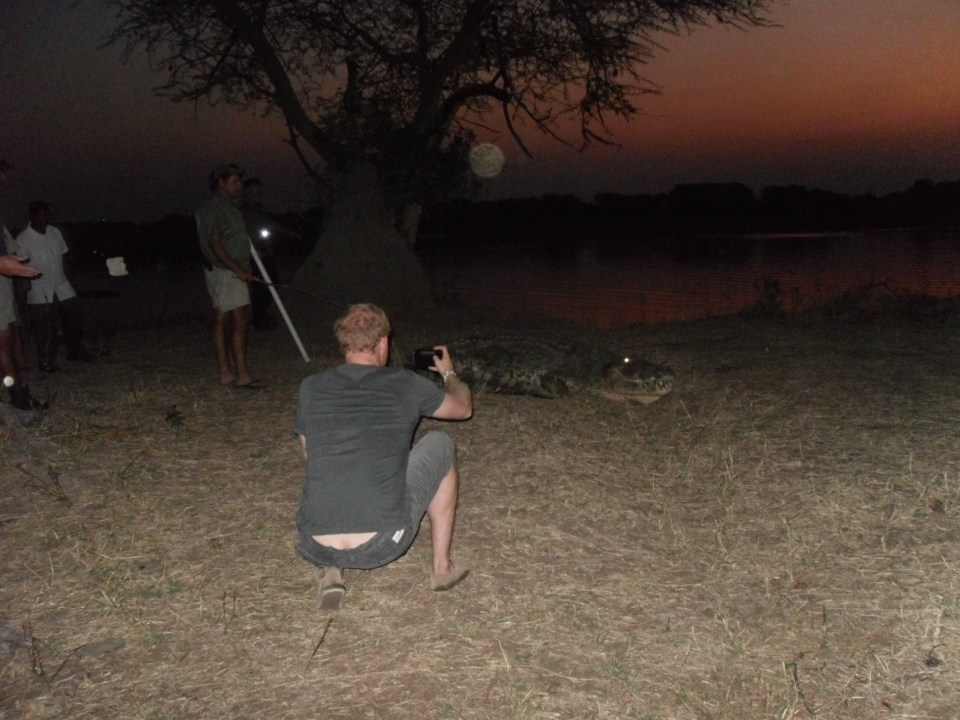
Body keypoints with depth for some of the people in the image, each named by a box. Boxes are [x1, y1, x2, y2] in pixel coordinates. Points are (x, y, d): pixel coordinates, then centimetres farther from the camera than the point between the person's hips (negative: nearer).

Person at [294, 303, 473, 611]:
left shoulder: (310, 389, 4)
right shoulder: (406, 385, -1)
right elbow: (464, 407, 20)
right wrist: (449, 373, 41)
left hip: (316, 548, 2)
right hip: (381, 545, -2)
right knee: (439, 444, 21)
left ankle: (330, 572, 15)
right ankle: (442, 568, 25)